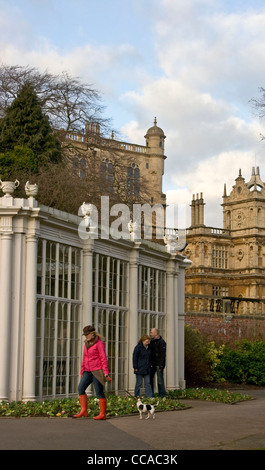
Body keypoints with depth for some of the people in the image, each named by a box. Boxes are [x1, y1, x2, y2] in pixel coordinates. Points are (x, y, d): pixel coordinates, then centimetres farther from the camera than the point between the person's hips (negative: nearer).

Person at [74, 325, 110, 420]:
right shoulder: (86, 344, 15)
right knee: (80, 388, -6)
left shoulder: (99, 343, -7)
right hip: (88, 371, 7)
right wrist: (82, 372, 21)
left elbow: (103, 358, -12)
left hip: (97, 371, -7)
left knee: (99, 392, -5)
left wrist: (106, 372, -18)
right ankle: (84, 411, -6)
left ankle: (103, 414, 1)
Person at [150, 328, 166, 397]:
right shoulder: (152, 341, 14)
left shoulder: (161, 342, -11)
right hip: (152, 364, 8)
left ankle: (162, 395, 1)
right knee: (150, 378, 6)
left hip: (159, 364, -8)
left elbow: (162, 354, -15)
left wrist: (161, 365, -20)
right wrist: (150, 363, 14)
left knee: (160, 379, -4)